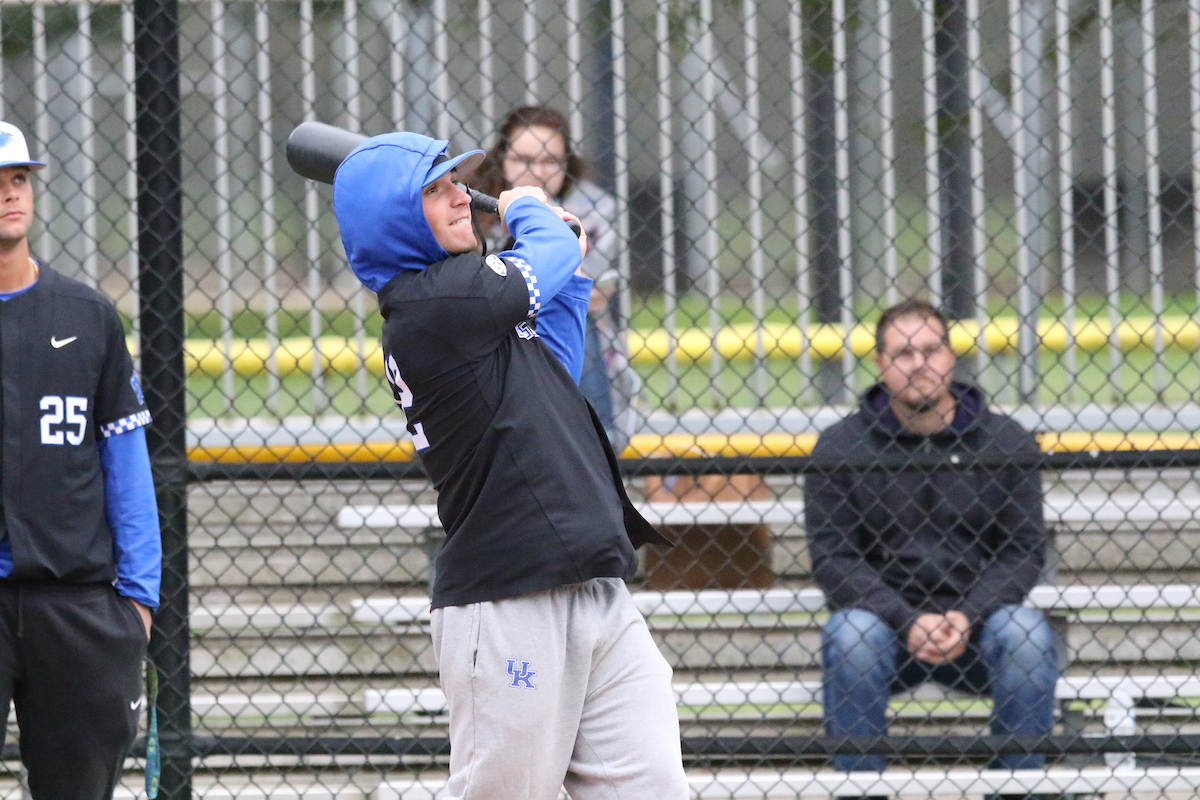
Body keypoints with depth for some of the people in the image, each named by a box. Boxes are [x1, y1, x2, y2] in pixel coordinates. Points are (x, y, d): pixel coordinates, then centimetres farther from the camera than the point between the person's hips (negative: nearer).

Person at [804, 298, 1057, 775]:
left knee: (1026, 633, -28)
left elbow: (1025, 550, 2)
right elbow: (831, 557, -4)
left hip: (976, 619, 1)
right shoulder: (839, 447, 1)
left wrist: (968, 616, -16)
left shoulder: (1005, 441, 4)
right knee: (850, 635, -32)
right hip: (884, 616, -1)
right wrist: (908, 622, -18)